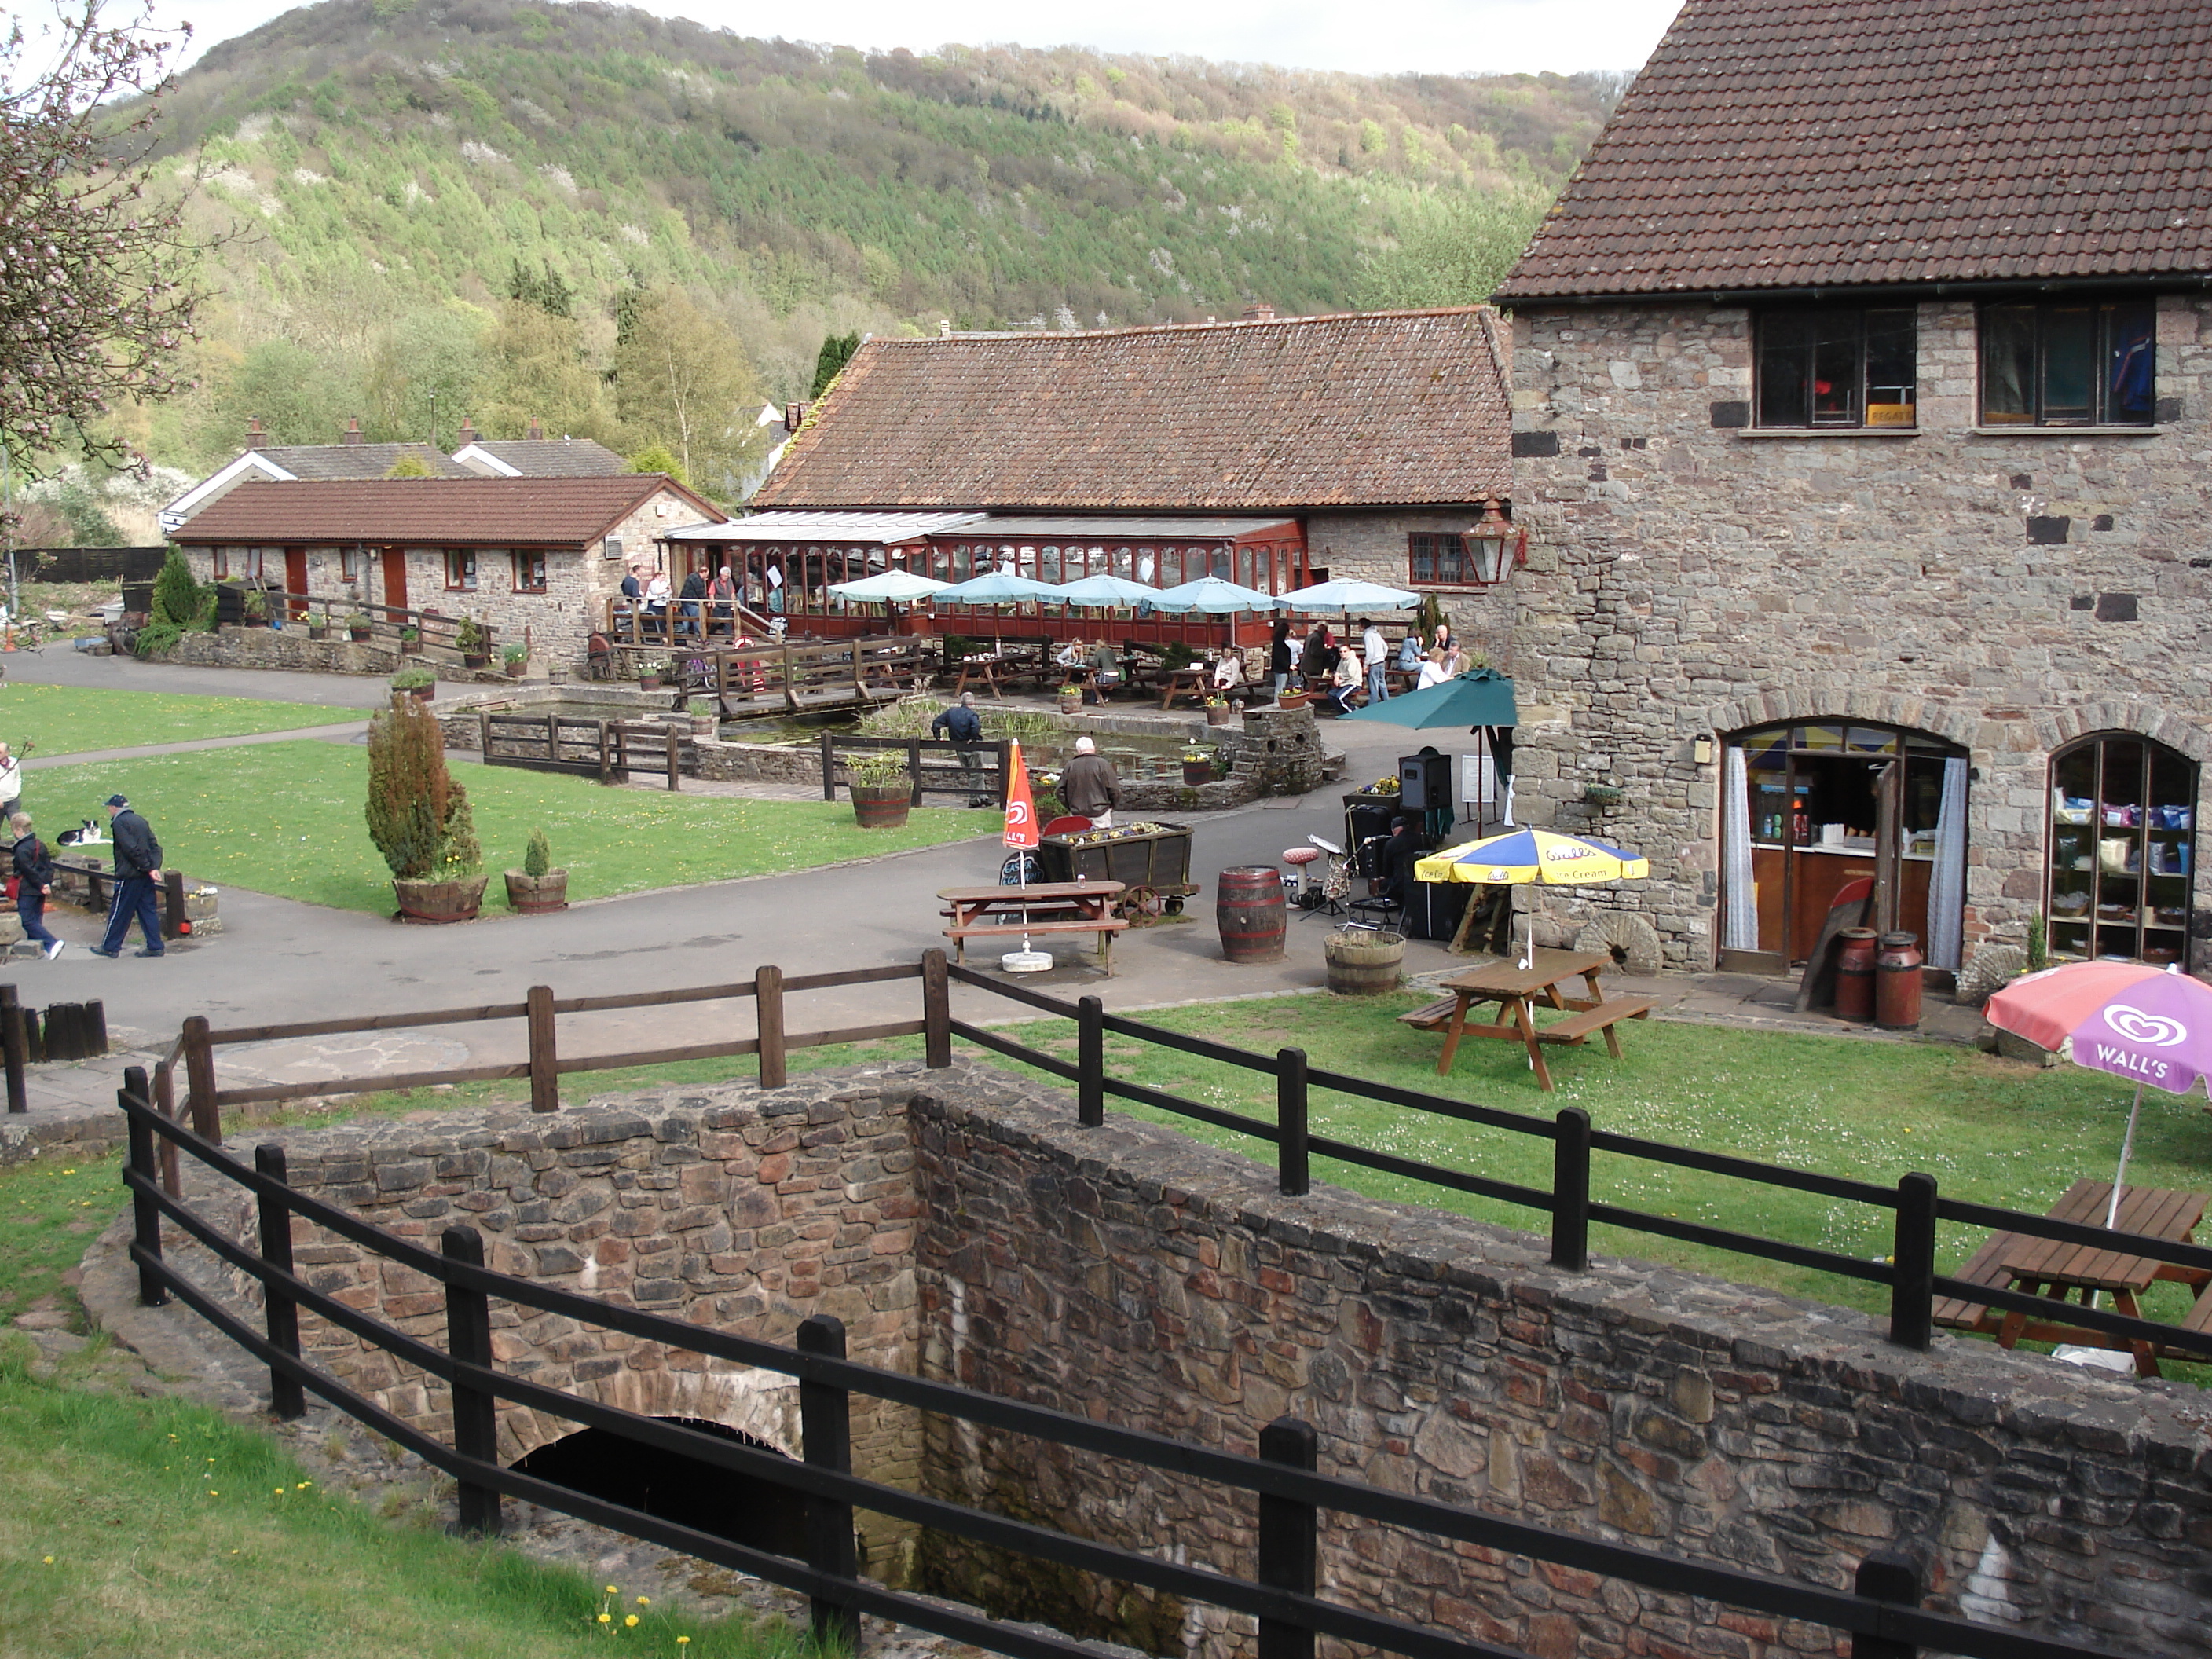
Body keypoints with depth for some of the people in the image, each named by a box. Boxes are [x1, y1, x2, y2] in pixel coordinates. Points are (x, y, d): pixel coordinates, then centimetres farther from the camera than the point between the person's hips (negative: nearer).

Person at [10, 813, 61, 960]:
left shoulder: (21, 850, -17)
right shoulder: (40, 844, 9)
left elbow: (29, 871, -19)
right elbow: (49, 866, 10)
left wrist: (41, 885, -13)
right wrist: (47, 884, 7)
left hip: (27, 891, -8)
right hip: (40, 892, 9)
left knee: (28, 922, -6)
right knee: (36, 920, 13)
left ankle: (52, 943, -19)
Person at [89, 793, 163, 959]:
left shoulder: (119, 823, -10)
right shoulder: (139, 820, 14)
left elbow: (131, 849, -19)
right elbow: (154, 846, 7)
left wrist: (148, 868, -14)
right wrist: (154, 868, -2)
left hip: (129, 876, -7)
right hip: (145, 876, 7)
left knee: (119, 912, 3)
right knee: (147, 910, 9)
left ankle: (110, 947, 11)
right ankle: (155, 947, 7)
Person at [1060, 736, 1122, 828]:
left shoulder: (1070, 766, 0)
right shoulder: (1102, 764, -7)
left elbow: (1061, 792, 5)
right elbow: (1115, 790, -6)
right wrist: (1112, 806, 12)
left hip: (1077, 816, 2)